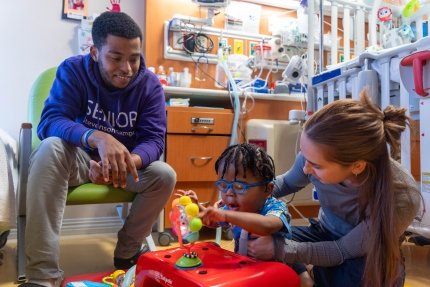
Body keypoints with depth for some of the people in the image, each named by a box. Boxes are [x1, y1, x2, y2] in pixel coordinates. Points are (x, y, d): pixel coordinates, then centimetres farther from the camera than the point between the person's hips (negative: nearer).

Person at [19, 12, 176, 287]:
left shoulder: (150, 84, -11)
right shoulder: (73, 70, -14)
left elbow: (154, 139, -18)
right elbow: (50, 121, -28)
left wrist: (128, 161, -42)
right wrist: (98, 138, -49)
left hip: (128, 161, 2)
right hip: (79, 158, -1)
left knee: (164, 175, -25)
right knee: (51, 147, -33)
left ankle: (126, 252, 0)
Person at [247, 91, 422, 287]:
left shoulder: (401, 199, -35)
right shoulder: (318, 156, -26)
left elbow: (343, 251, -24)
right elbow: (288, 182, -2)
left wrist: (278, 248, -31)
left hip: (371, 257, -3)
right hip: (326, 234, 3)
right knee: (252, 239, -18)